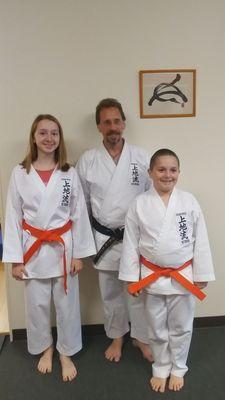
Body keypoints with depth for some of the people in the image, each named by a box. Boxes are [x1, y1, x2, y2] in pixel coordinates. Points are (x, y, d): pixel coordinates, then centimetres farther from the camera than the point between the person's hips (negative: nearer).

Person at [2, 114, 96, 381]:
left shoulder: (69, 173, -2)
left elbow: (79, 214, -1)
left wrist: (79, 253, -3)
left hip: (63, 247, 0)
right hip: (33, 249, 1)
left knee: (66, 304, 12)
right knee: (37, 304, 16)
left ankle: (66, 353, 36)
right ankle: (45, 348, 43)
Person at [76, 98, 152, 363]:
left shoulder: (141, 158, -5)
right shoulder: (87, 160, -4)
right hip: (104, 239, 1)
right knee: (110, 293, 17)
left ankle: (141, 337, 37)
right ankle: (117, 336, 41)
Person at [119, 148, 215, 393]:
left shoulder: (189, 202, -8)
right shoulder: (139, 204, -9)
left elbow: (200, 241, -3)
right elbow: (131, 243, -4)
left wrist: (201, 275, 0)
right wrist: (131, 277, -3)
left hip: (183, 276, 1)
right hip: (152, 277, 0)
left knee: (181, 327, 18)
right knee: (157, 328, 18)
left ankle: (178, 369, 43)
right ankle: (161, 368, 43)